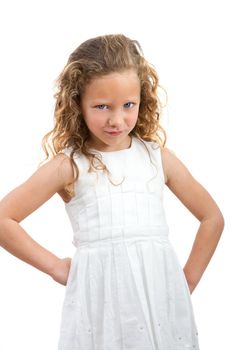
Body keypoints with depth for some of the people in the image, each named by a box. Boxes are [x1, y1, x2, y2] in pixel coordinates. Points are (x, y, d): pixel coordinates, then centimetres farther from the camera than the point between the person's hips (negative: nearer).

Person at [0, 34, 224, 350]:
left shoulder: (157, 156, 6)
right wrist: (56, 267, -1)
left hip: (161, 297, 2)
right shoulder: (69, 165, -2)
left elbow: (212, 218, 14)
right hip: (101, 299, -2)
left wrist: (187, 282, 9)